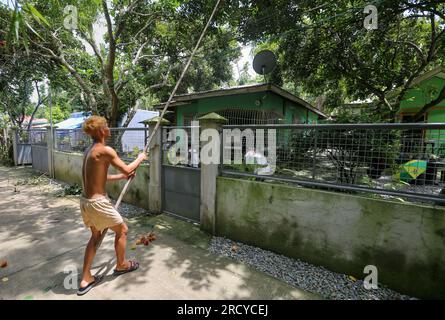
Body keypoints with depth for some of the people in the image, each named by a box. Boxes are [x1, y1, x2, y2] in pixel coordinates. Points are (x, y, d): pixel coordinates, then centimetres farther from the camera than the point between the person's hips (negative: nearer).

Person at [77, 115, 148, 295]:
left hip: (85, 200, 9)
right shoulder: (105, 150, -19)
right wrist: (140, 158, 2)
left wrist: (122, 177, 18)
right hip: (97, 202, -9)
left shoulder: (89, 150, 9)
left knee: (96, 236, 24)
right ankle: (121, 265, 35)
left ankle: (86, 280, 31)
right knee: (122, 230, 13)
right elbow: (127, 169, -15)